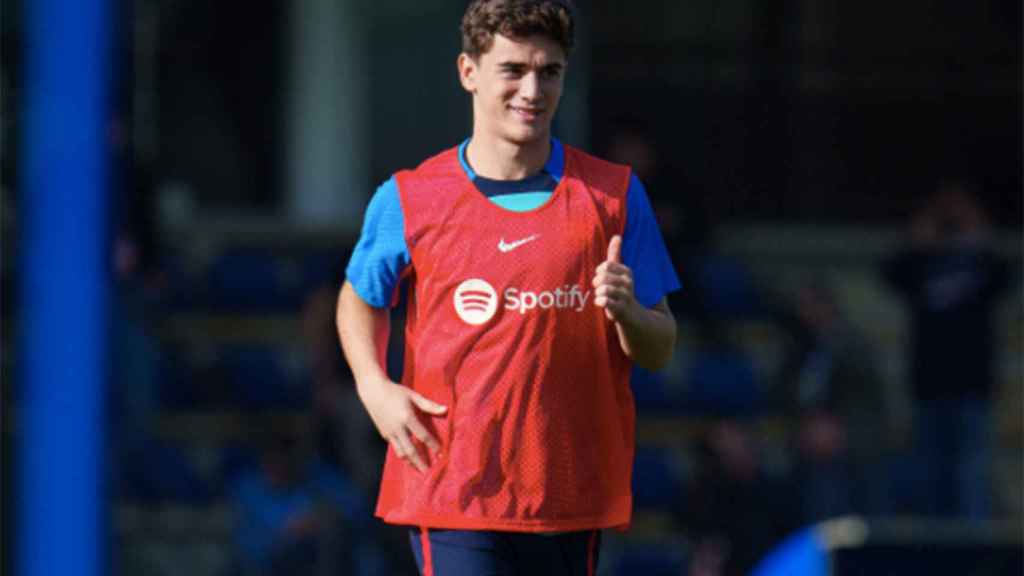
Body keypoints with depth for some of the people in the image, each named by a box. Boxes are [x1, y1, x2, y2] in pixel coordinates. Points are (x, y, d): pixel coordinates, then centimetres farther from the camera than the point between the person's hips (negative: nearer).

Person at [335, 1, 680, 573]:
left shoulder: (613, 194, 4)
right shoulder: (409, 199, 1)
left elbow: (660, 349, 7)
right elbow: (361, 299, 20)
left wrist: (626, 312, -17)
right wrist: (373, 385, 1)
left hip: (571, 499, 2)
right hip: (451, 499, -2)